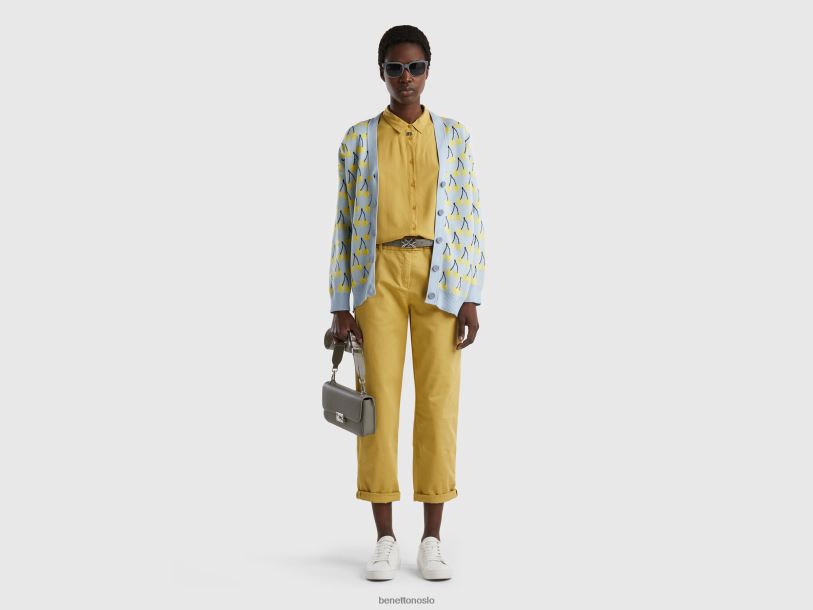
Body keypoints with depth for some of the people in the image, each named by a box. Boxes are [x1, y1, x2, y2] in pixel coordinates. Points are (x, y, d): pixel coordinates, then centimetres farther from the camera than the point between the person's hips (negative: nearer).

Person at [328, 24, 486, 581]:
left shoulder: (454, 137, 9)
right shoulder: (359, 139, 7)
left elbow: (471, 220, 6)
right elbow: (344, 224, 6)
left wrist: (471, 298, -2)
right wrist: (340, 305, 1)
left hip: (440, 277, 0)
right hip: (379, 276, 0)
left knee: (439, 401, -2)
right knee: (379, 401, -2)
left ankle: (432, 541, 7)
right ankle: (386, 541, 7)